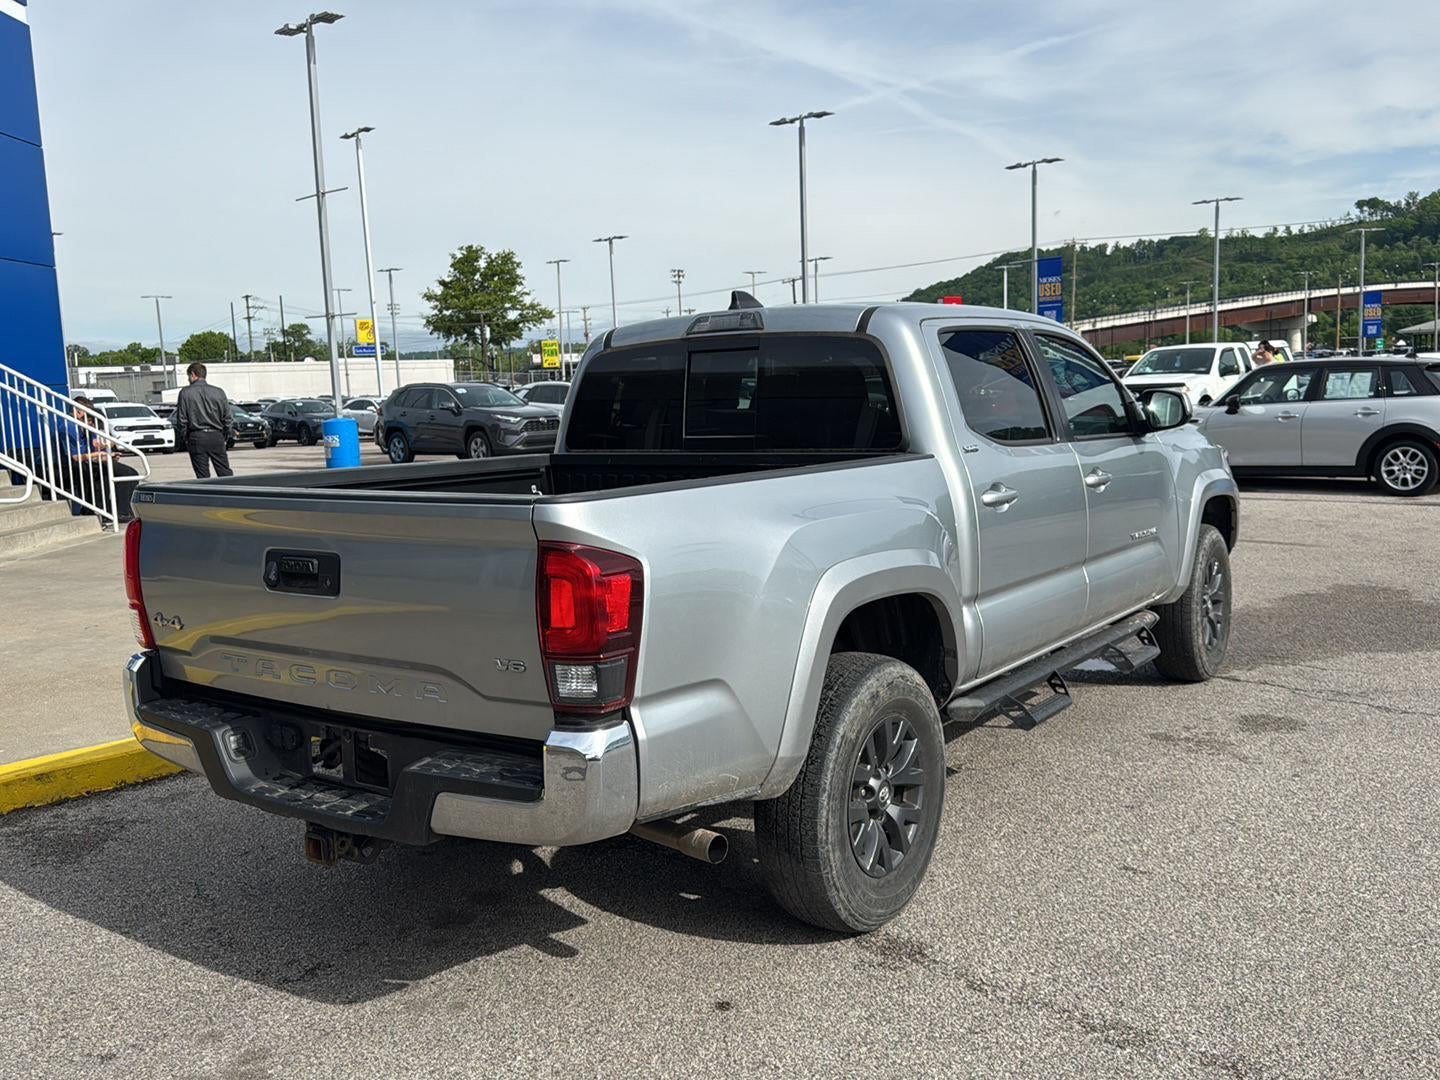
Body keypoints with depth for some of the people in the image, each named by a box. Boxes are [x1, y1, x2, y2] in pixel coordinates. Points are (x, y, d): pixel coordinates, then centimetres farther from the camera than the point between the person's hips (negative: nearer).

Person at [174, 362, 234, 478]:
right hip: (216, 437, 2)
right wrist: (228, 436, 13)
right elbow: (227, 417, 5)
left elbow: (182, 420, -2)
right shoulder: (218, 392, 4)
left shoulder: (185, 393, -3)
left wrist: (182, 438, 8)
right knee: (225, 473, 3)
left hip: (197, 438, -2)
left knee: (202, 476, 3)